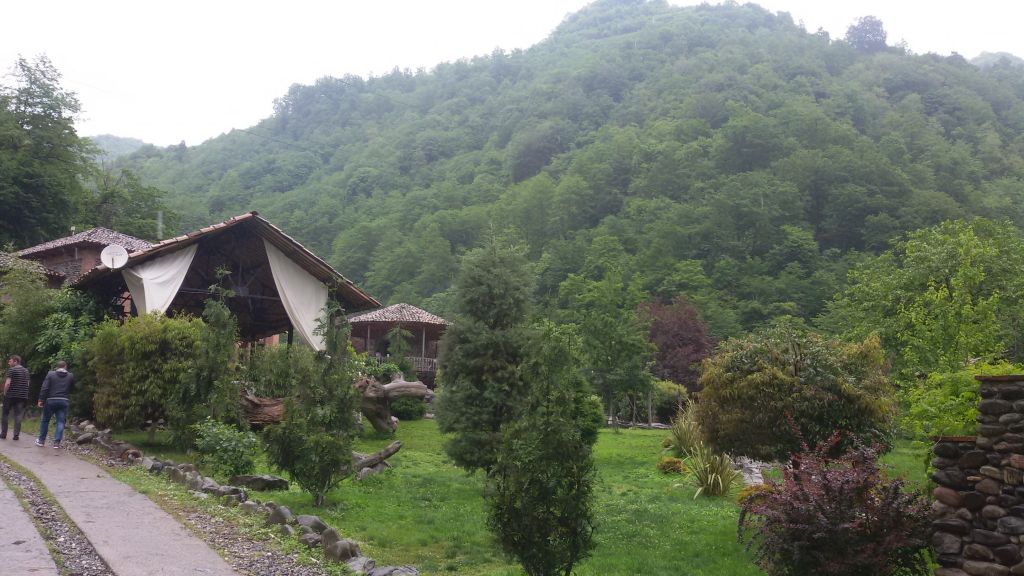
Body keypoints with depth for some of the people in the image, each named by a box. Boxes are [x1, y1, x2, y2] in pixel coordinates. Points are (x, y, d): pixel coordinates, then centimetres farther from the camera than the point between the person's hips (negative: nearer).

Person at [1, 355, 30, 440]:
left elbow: (7, 383, -15)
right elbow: (27, 384, 15)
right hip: (23, 397, 5)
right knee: (18, 416, 4)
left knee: (5, 415, 9)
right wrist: (24, 393, 16)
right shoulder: (26, 371, 12)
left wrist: (5, 393, -3)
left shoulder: (11, 370, -8)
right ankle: (16, 435, 0)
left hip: (11, 396, -5)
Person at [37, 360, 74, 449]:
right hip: (64, 401, 1)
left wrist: (41, 400, -4)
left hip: (51, 400, -1)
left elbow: (44, 388, -7)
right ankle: (57, 442, -2)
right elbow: (72, 389, 10)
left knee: (45, 420, 14)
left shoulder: (50, 374, -2)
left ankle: (41, 440, 23)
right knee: (60, 422, 4)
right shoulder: (71, 376, 3)